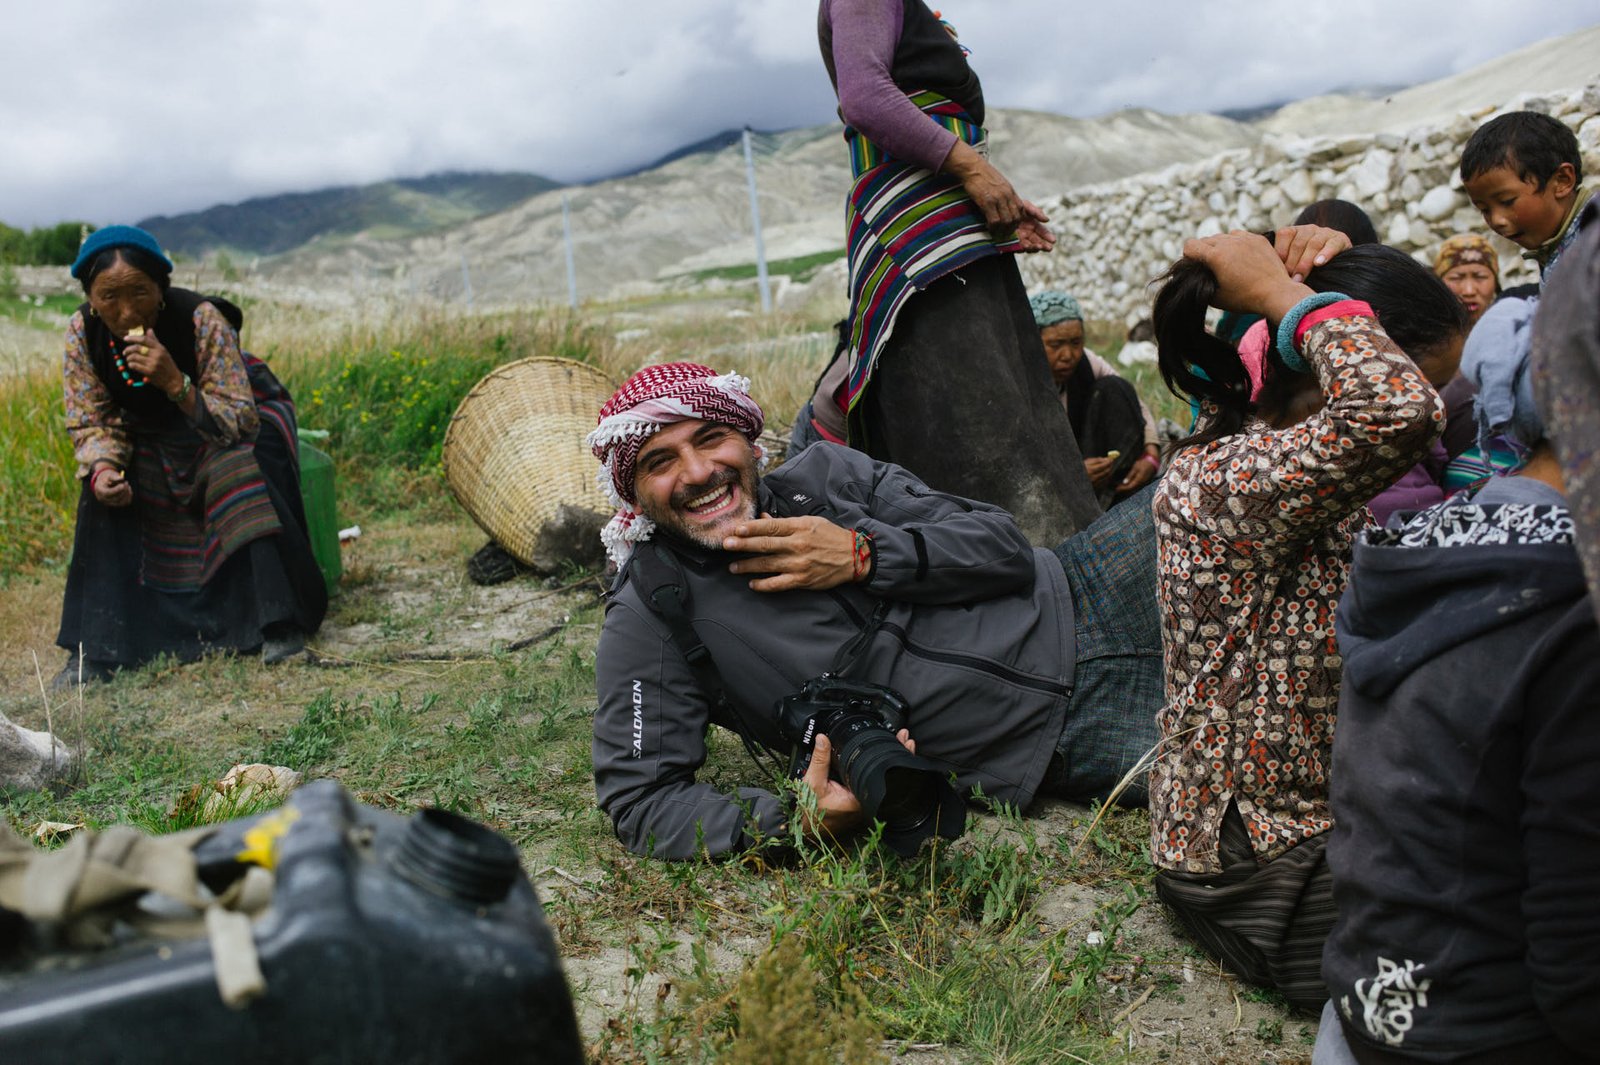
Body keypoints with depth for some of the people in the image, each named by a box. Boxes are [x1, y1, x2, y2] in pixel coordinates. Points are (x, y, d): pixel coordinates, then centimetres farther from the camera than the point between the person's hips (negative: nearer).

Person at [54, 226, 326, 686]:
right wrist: (103, 468, -33)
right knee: (104, 491, -20)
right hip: (155, 438, 4)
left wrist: (175, 382, -46)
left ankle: (279, 625, -22)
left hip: (238, 419, -4)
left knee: (243, 476, -34)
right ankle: (97, 646, -13)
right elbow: (91, 423, -11)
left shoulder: (201, 319, -31)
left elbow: (240, 421, -31)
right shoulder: (83, 333, -19)